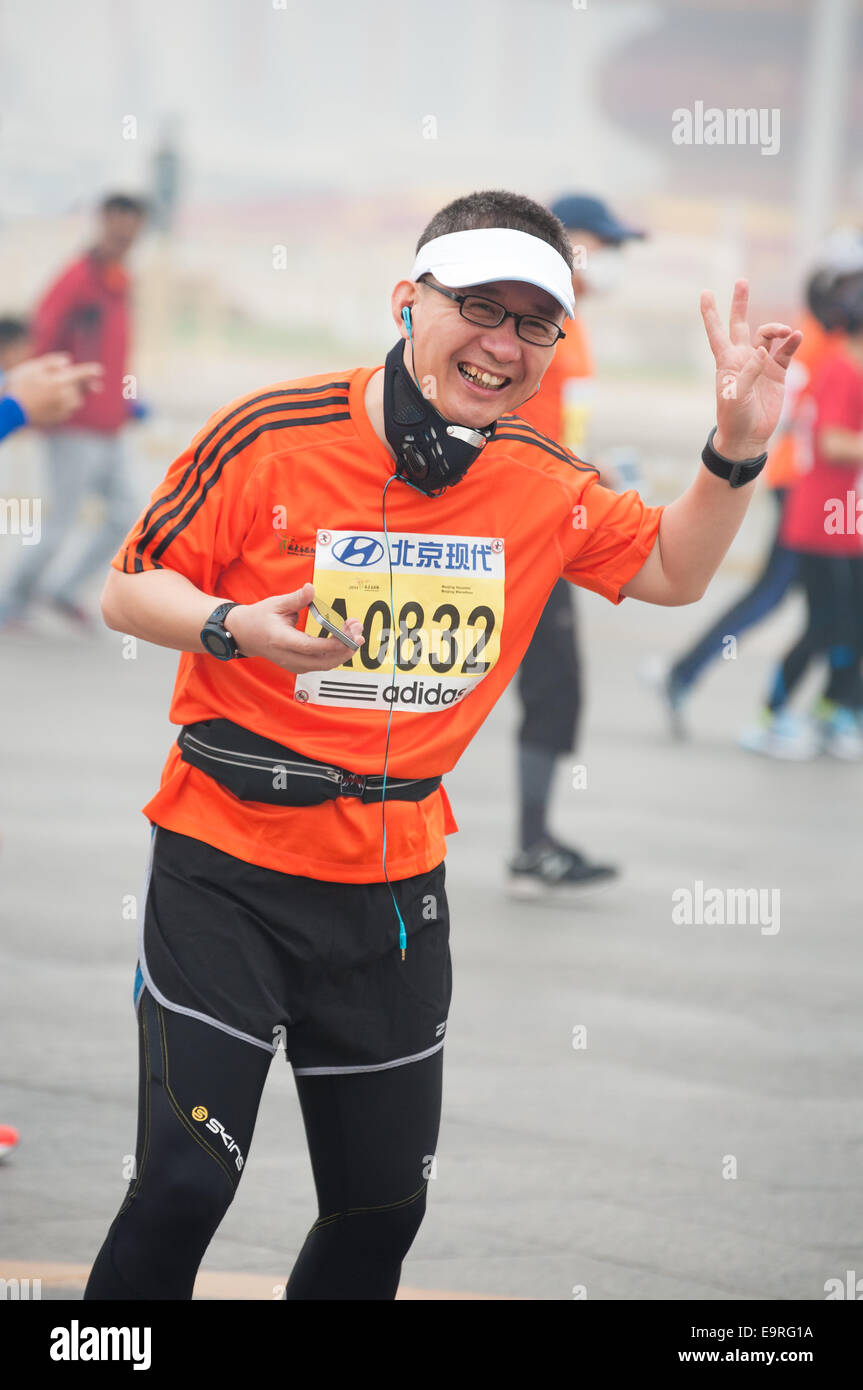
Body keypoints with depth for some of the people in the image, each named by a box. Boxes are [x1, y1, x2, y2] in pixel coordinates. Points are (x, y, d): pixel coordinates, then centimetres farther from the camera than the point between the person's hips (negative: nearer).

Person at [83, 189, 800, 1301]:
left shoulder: (543, 488, 0)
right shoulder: (272, 437, -12)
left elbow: (671, 570, 17)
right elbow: (129, 590, -5)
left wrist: (736, 451, 0)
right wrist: (233, 627, -25)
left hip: (394, 885, 5)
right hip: (227, 863, -4)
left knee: (383, 1207, 12)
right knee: (185, 1184, -15)